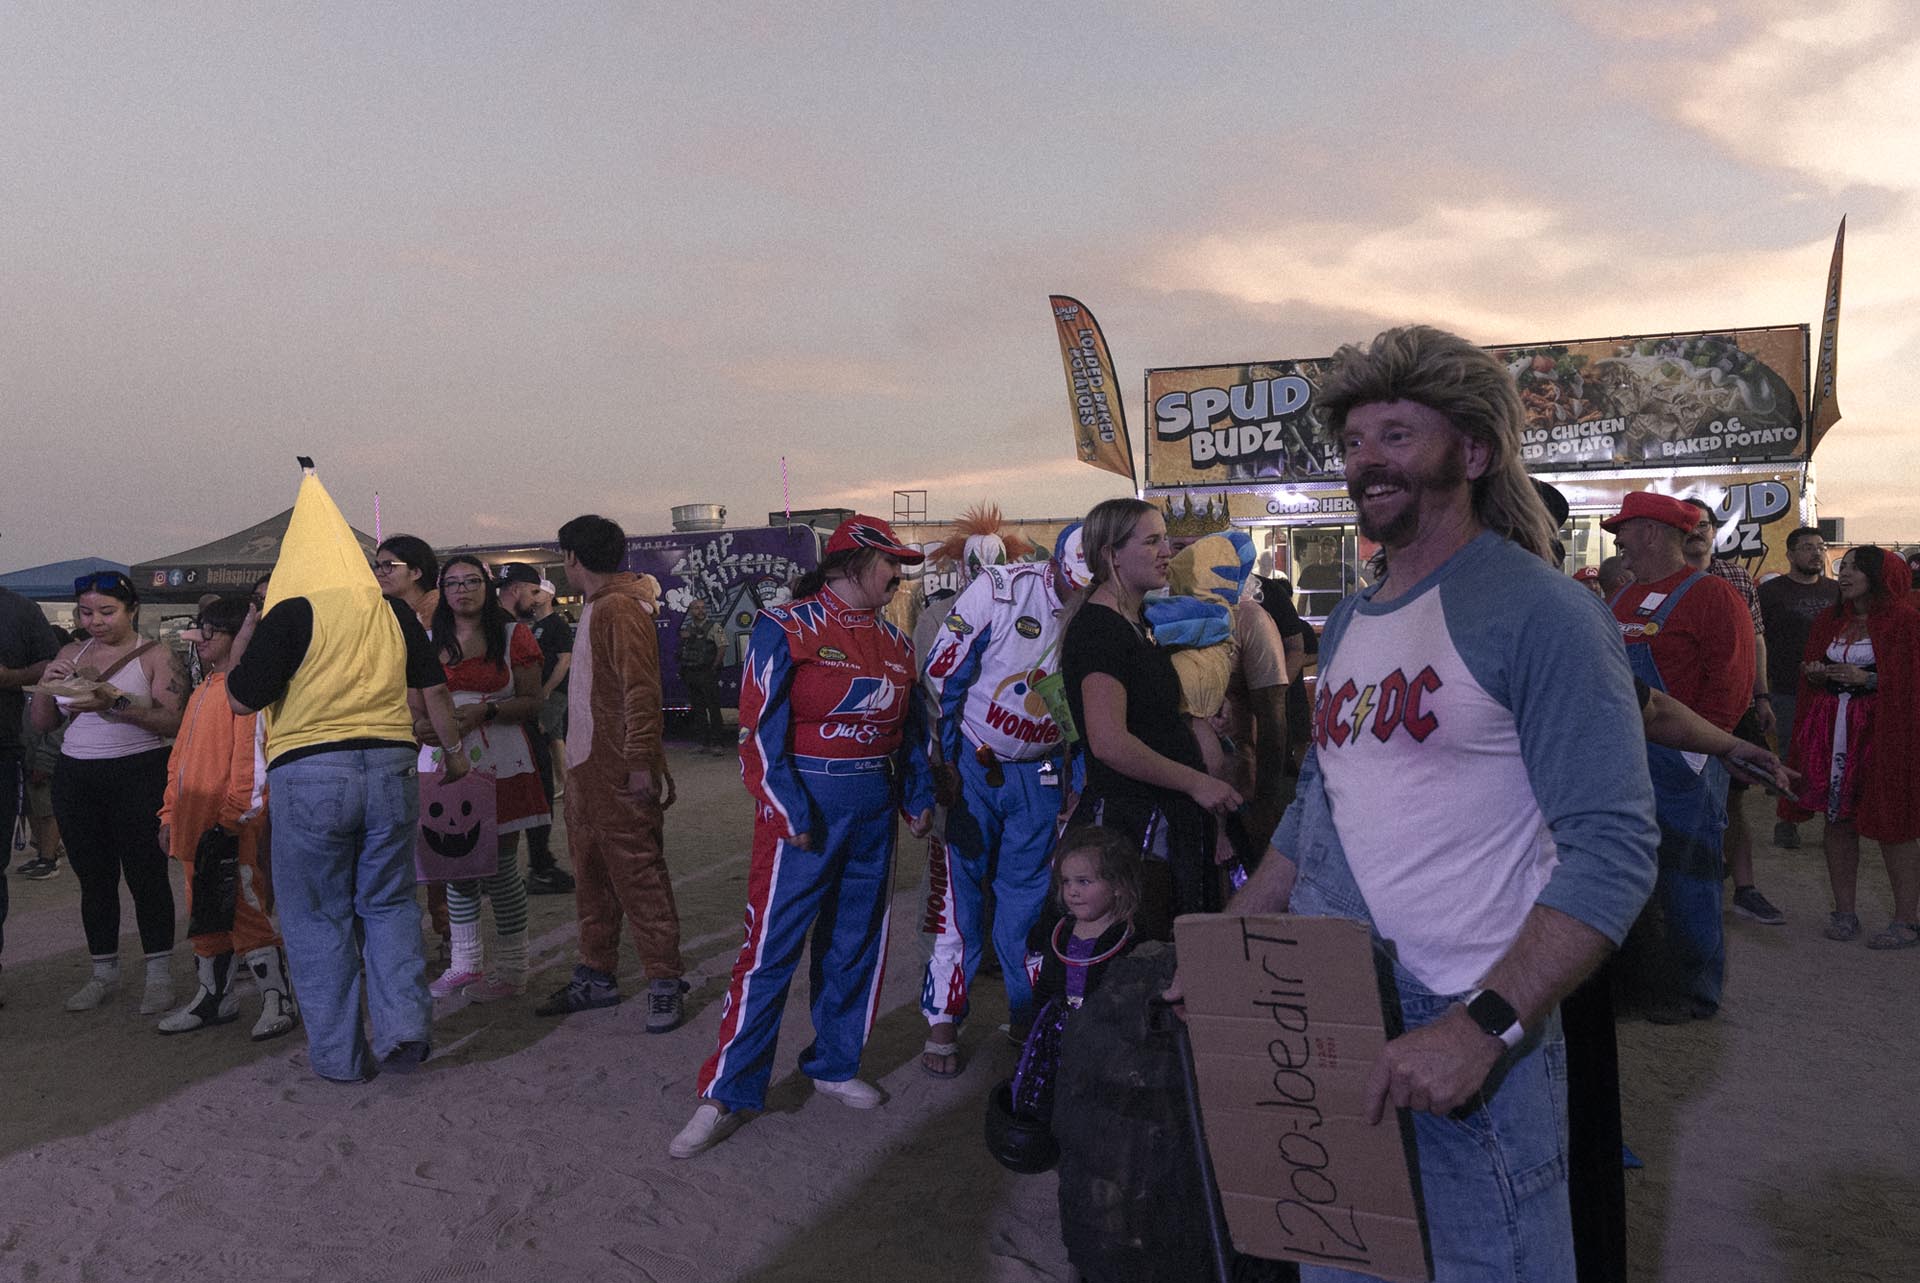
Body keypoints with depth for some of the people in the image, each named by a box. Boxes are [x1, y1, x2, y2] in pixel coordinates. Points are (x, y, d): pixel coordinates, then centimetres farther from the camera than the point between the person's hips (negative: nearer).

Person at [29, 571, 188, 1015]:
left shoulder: (157, 656, -3)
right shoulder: (69, 654, 12)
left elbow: (173, 721, -13)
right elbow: (42, 723, 13)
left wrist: (118, 702, -24)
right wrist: (47, 685, -5)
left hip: (139, 775, -5)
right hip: (76, 778, 5)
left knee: (146, 875, -3)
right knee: (94, 878, 10)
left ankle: (159, 975, 7)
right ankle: (103, 973, 22)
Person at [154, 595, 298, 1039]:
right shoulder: (201, 691, 19)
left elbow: (249, 754, -17)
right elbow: (179, 757, 22)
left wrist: (233, 814, -20)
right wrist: (170, 814, 18)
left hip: (233, 827, -9)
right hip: (194, 825, 9)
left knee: (247, 912, -5)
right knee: (205, 916, 16)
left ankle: (278, 999, 3)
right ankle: (214, 997, 27)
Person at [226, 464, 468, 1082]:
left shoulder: (293, 614, -7)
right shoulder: (396, 612, 8)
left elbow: (241, 699, -4)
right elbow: (433, 693, 12)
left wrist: (242, 639, 10)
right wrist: (453, 752, 23)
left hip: (309, 775, -4)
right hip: (390, 769, 4)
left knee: (317, 919, 9)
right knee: (389, 904, 16)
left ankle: (339, 1055, 15)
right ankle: (403, 1029, 5)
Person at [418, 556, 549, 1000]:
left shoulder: (513, 637, 2)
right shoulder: (430, 642, 13)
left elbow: (532, 702, -2)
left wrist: (485, 711, -16)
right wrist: (420, 725, -3)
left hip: (498, 762, -4)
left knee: (500, 868, -3)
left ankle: (511, 968, 7)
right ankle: (464, 962, 23)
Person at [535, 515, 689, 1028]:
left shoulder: (621, 609, -15)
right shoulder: (595, 608, 17)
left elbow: (641, 690, -22)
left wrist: (640, 762, -25)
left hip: (619, 775, -10)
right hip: (587, 769, 10)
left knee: (638, 877, -4)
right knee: (591, 879, 16)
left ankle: (665, 984, 5)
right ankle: (596, 977, 27)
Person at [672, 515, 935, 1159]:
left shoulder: (895, 642, 12)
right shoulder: (787, 628, -7)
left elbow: (910, 727, 17)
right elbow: (761, 727, -12)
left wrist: (919, 795, 7)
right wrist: (790, 812, -18)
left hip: (873, 812, 6)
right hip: (805, 809, -6)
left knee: (855, 947, 14)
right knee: (771, 947, -3)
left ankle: (834, 1065, 31)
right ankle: (727, 1093, 8)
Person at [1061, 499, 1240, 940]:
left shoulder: (1134, 624, 17)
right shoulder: (1098, 629, -15)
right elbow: (1110, 743, -24)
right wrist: (1196, 782, -17)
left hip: (1163, 819, 10)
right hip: (1130, 820, -10)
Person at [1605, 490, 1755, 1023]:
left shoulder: (1711, 595, -9)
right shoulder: (1622, 598, 14)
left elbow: (1730, 684, -15)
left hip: (1677, 764, -7)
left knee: (1684, 877, 3)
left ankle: (1694, 989, 18)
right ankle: (1642, 973, 29)